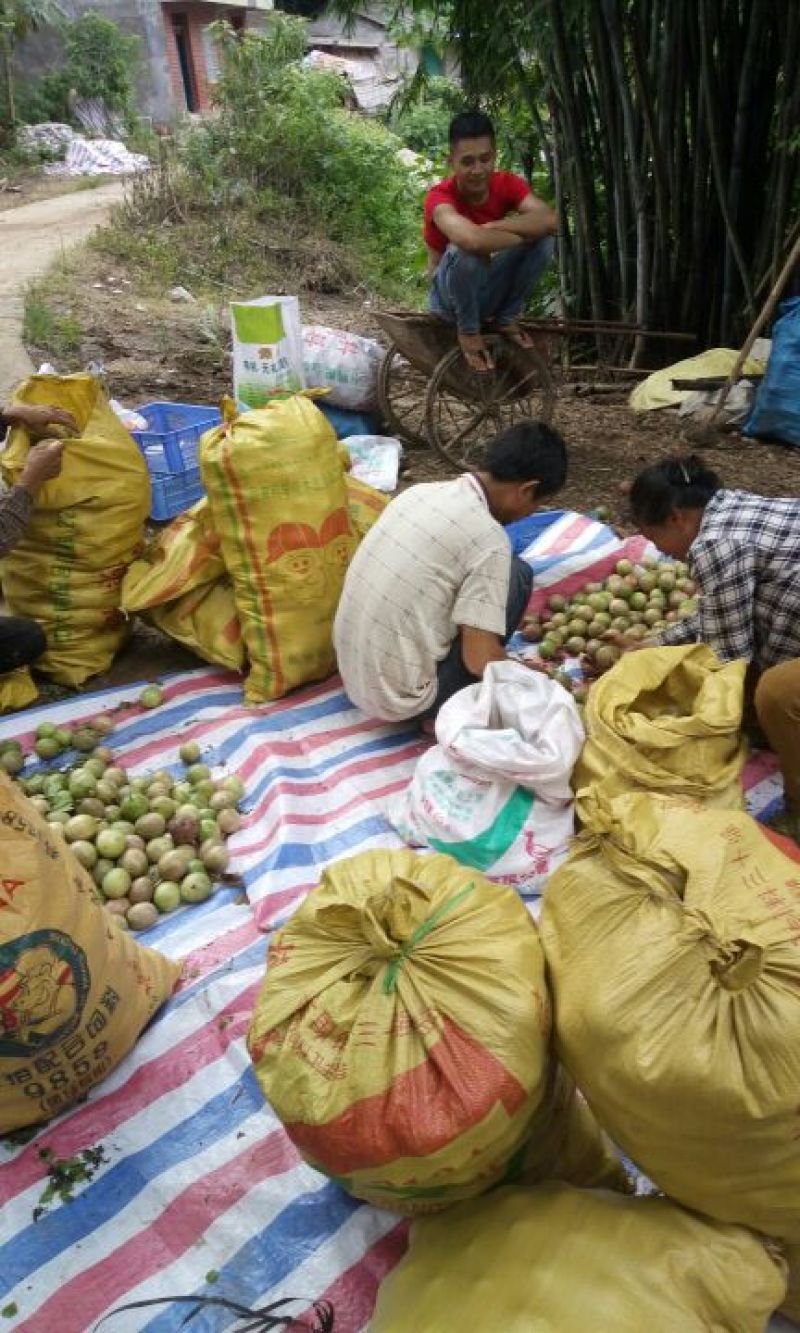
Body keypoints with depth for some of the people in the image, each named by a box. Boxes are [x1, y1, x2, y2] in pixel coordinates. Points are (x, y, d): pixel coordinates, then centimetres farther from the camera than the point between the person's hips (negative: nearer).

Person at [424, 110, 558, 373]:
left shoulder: (507, 183, -9)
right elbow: (472, 239, -46)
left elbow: (549, 221, -27)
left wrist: (493, 226, -32)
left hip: (490, 291, 4)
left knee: (544, 239, -17)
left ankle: (506, 318, 1)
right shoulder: (440, 196, -24)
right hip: (451, 297, -4)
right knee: (463, 250, -36)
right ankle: (468, 330, -11)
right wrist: (523, 235, -30)